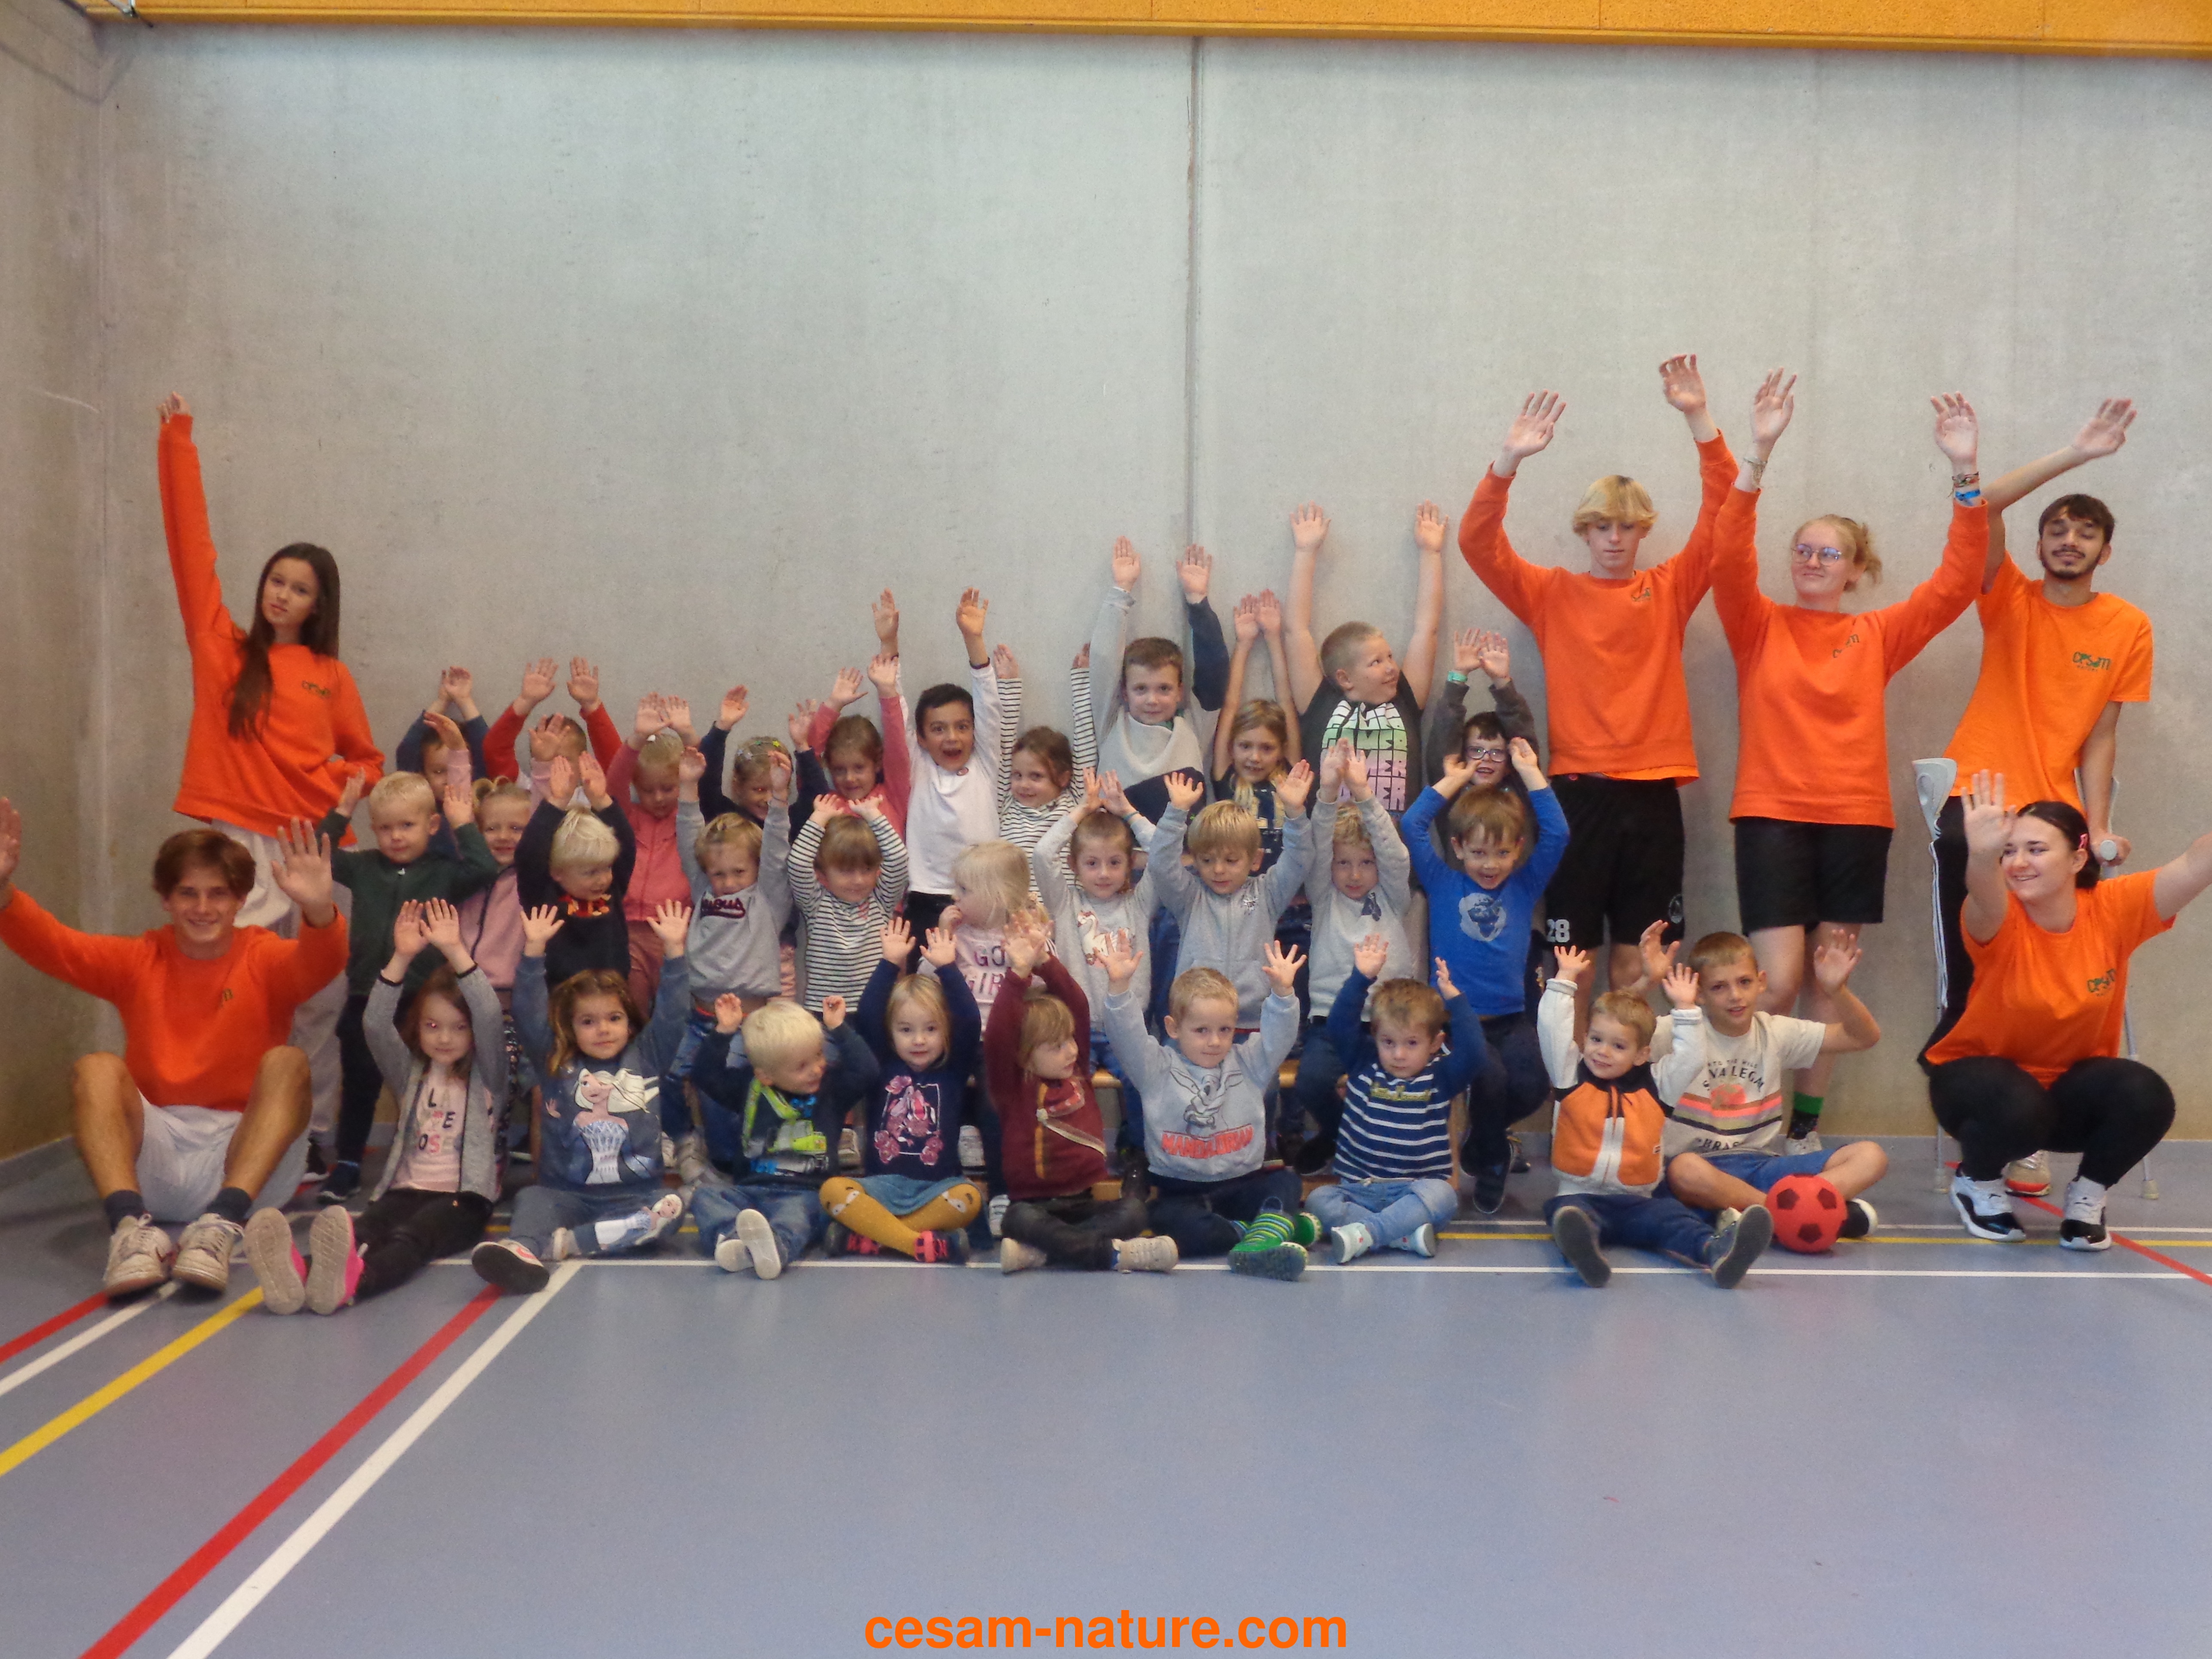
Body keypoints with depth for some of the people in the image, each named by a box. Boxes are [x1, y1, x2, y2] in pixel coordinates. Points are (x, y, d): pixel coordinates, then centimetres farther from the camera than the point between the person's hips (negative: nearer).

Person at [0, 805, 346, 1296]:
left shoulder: (265, 959, 2)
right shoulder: (138, 961, 11)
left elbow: (322, 963, -20)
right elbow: (48, 944, -2)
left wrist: (318, 911, -43)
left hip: (246, 1158, -2)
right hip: (153, 1160, 2)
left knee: (286, 1061, -25)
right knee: (96, 1068, -20)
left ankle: (223, 1223, -43)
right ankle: (132, 1225, -41)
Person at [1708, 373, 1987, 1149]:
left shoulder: (1878, 635, 9)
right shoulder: (1759, 627, 4)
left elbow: (1956, 582, -1)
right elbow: (1729, 559, -12)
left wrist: (1965, 475, -11)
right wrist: (1759, 454, -21)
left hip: (1855, 817, 2)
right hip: (1772, 814, -2)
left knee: (1828, 982, 7)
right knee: (1777, 981, -9)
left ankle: (1805, 1129, 20)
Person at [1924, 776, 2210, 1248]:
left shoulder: (2115, 910, -14)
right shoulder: (1998, 921, -23)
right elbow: (1984, 900, -48)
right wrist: (1982, 856, -70)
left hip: (2071, 1087, 3)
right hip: (1979, 1073, -2)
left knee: (2146, 1097, -27)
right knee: (2018, 1107, -35)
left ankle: (2087, 1195, 3)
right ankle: (1976, 1182, 1)